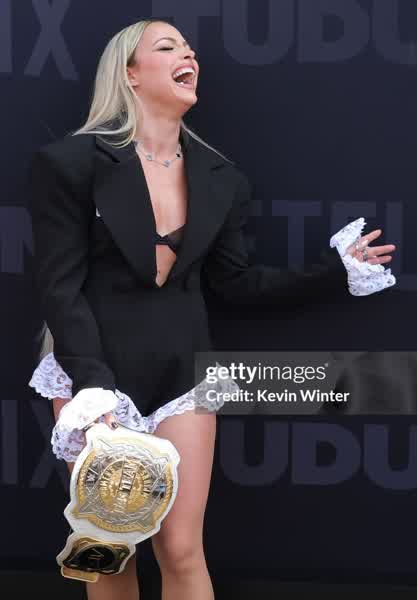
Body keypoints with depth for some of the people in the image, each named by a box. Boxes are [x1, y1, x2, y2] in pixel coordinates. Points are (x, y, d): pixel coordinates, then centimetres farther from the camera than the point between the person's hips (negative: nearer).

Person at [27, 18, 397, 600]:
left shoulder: (221, 177, 5)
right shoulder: (71, 162, -10)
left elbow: (235, 281, 10)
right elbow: (60, 286, -12)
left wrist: (334, 269, 9)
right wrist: (92, 385, -23)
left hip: (182, 369, 3)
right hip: (94, 366, -3)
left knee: (181, 551, 1)